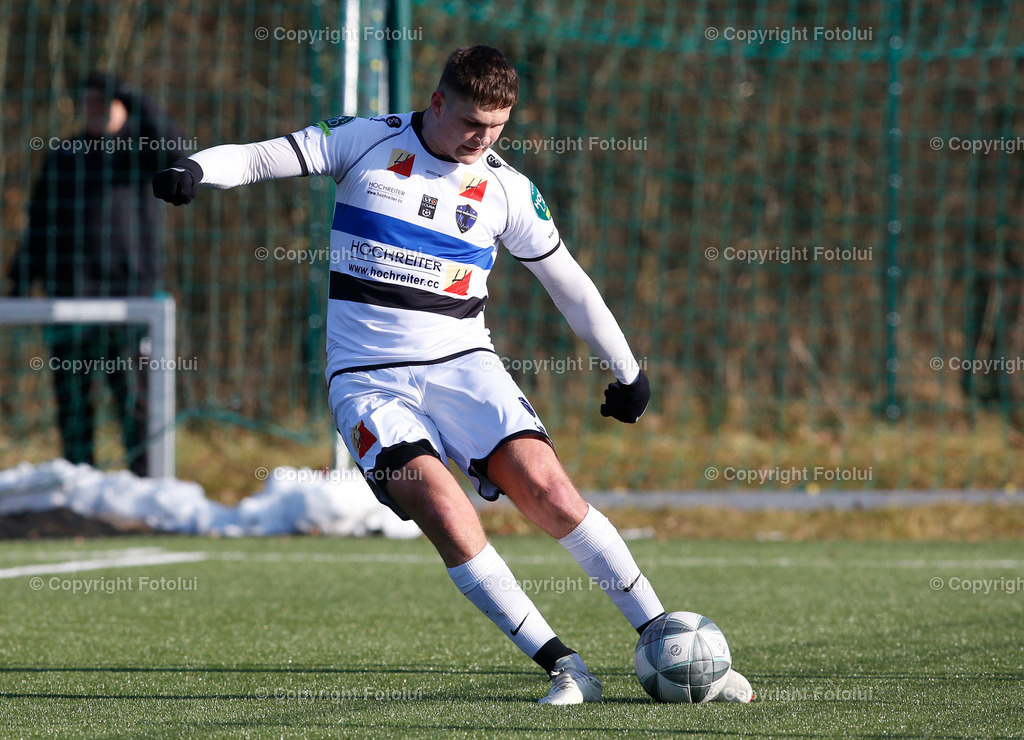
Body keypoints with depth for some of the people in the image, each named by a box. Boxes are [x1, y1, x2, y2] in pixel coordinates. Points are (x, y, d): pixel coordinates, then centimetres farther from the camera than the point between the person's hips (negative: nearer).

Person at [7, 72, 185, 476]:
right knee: (71, 390, 2)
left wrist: (130, 97, -20)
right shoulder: (62, 156, 15)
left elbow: (170, 146, -19)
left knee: (131, 389, -8)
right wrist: (21, 277, 10)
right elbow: (39, 223, 17)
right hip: (69, 293, 4)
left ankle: (144, 475, -5)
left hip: (128, 289, -4)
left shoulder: (139, 149, 5)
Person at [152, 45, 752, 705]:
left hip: (462, 365, 1)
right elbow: (258, 159, -2)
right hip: (368, 378, -1)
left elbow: (568, 283, 15)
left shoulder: (507, 189, 5)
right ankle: (563, 666, -21)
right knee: (443, 509, -25)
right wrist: (196, 170, -22)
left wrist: (628, 371, 17)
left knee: (548, 490, -19)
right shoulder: (368, 141, 1)